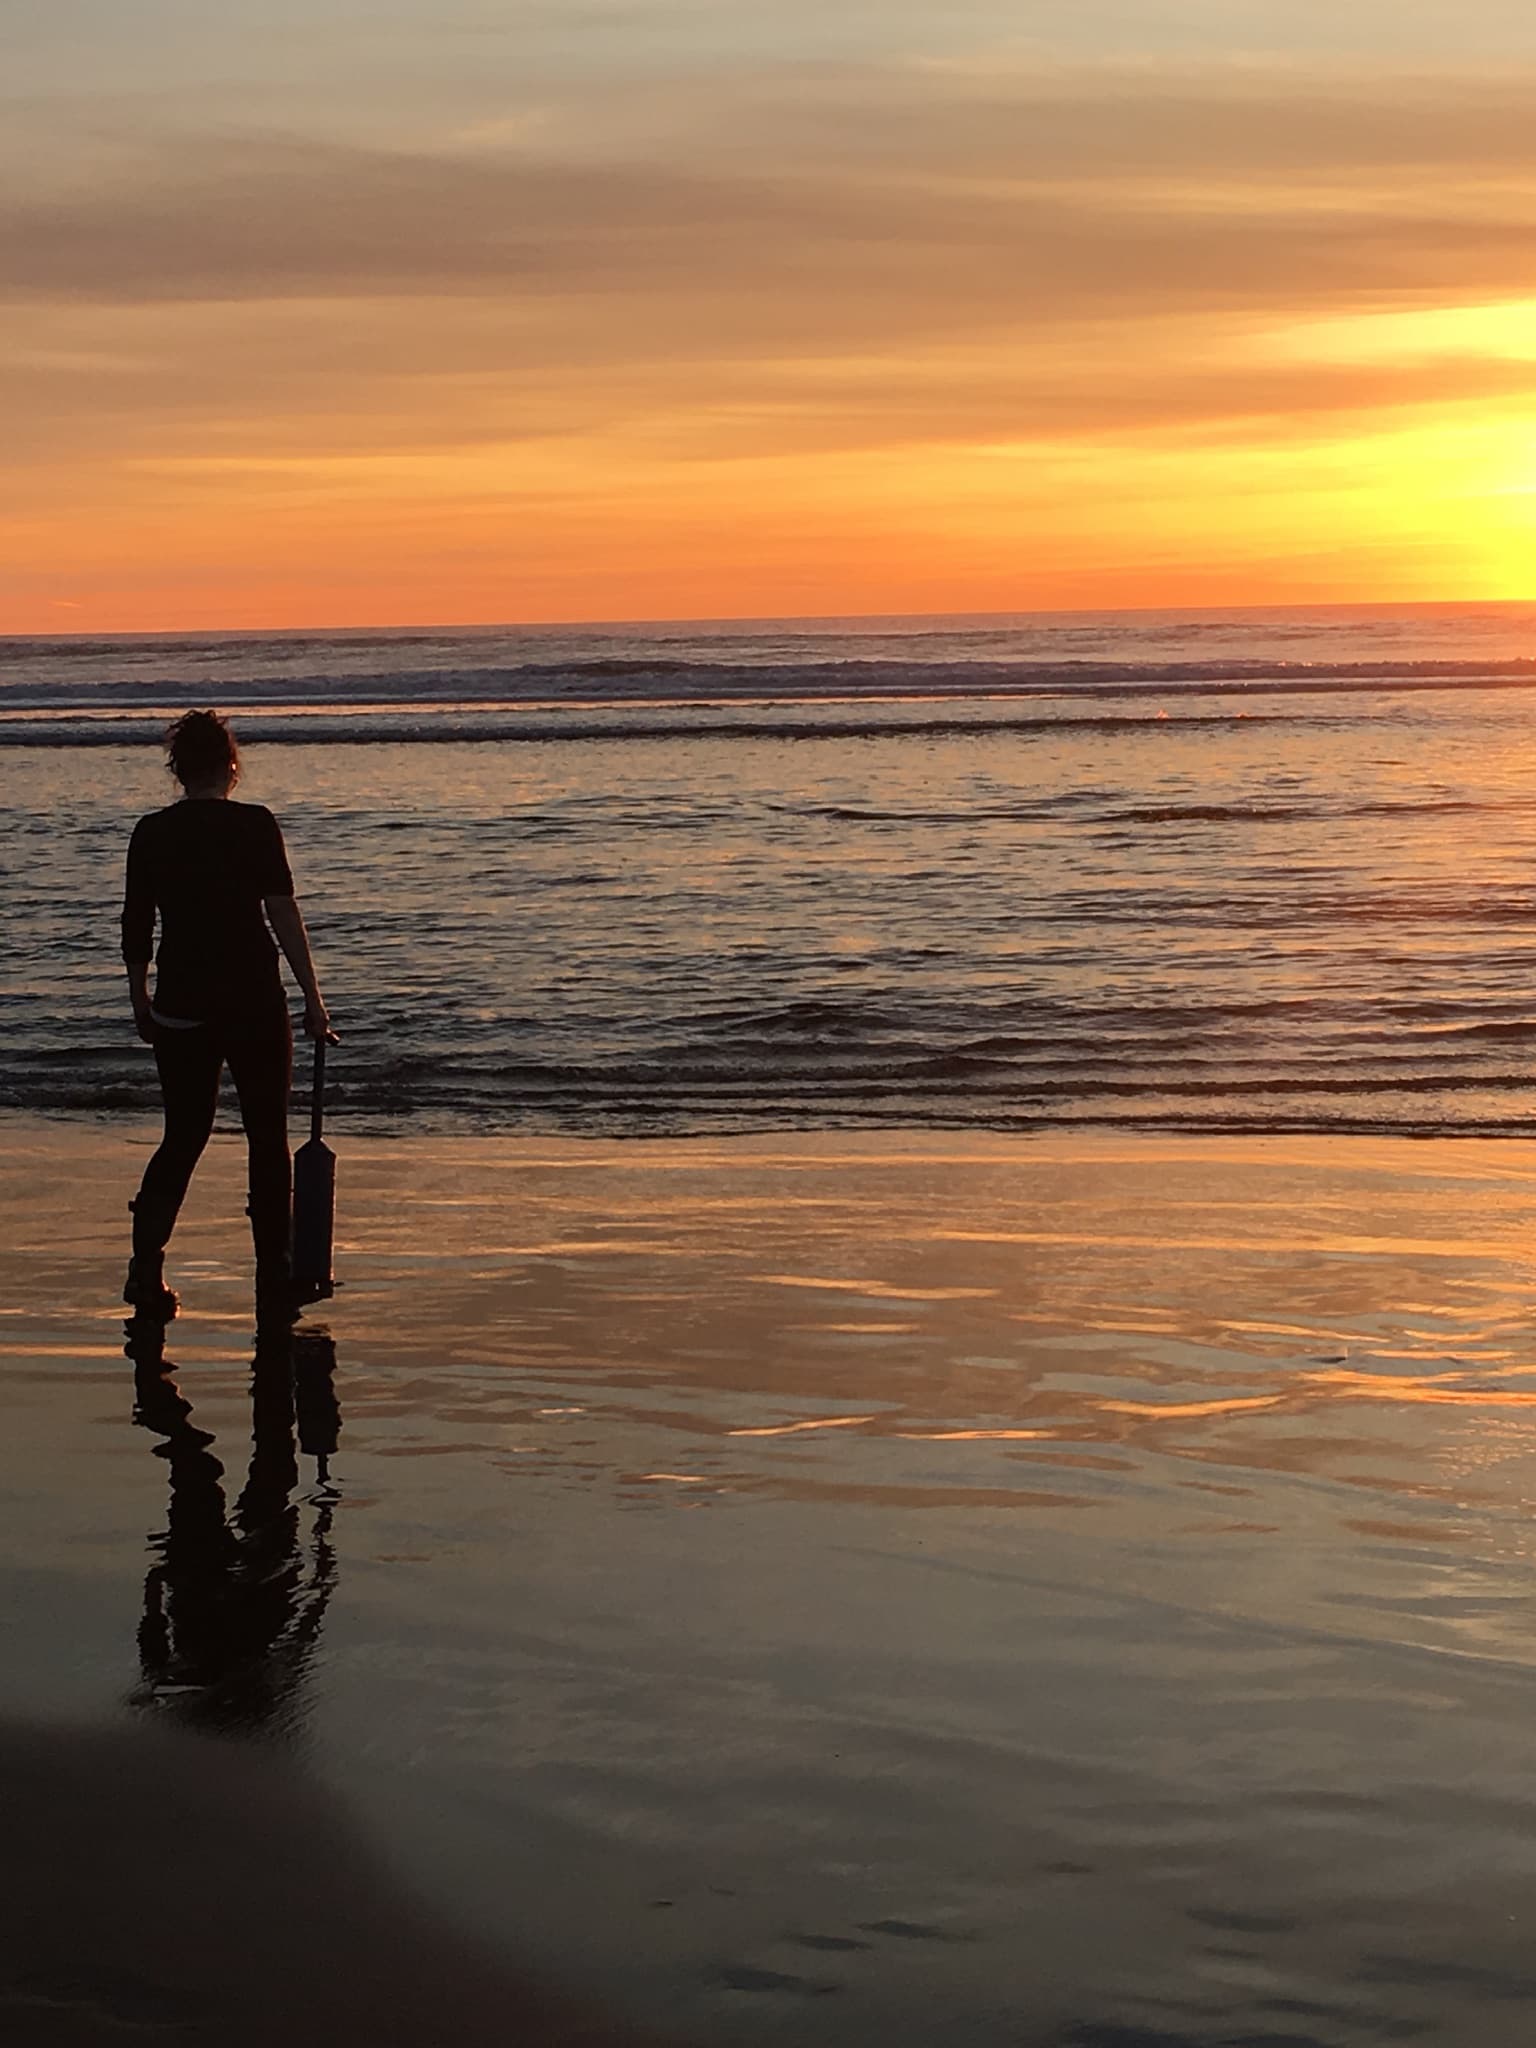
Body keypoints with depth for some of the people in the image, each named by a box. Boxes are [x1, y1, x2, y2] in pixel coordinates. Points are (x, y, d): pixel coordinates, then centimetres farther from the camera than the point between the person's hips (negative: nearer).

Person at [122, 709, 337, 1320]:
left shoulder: (150, 833, 3)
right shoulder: (255, 825, -6)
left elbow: (135, 930, 7)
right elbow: (284, 915, -10)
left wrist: (141, 1005, 18)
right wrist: (313, 1000, -7)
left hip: (180, 1007, 3)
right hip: (255, 1003, -3)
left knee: (184, 1135, 12)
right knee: (268, 1139, 8)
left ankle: (146, 1258, -8)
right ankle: (273, 1283, 10)